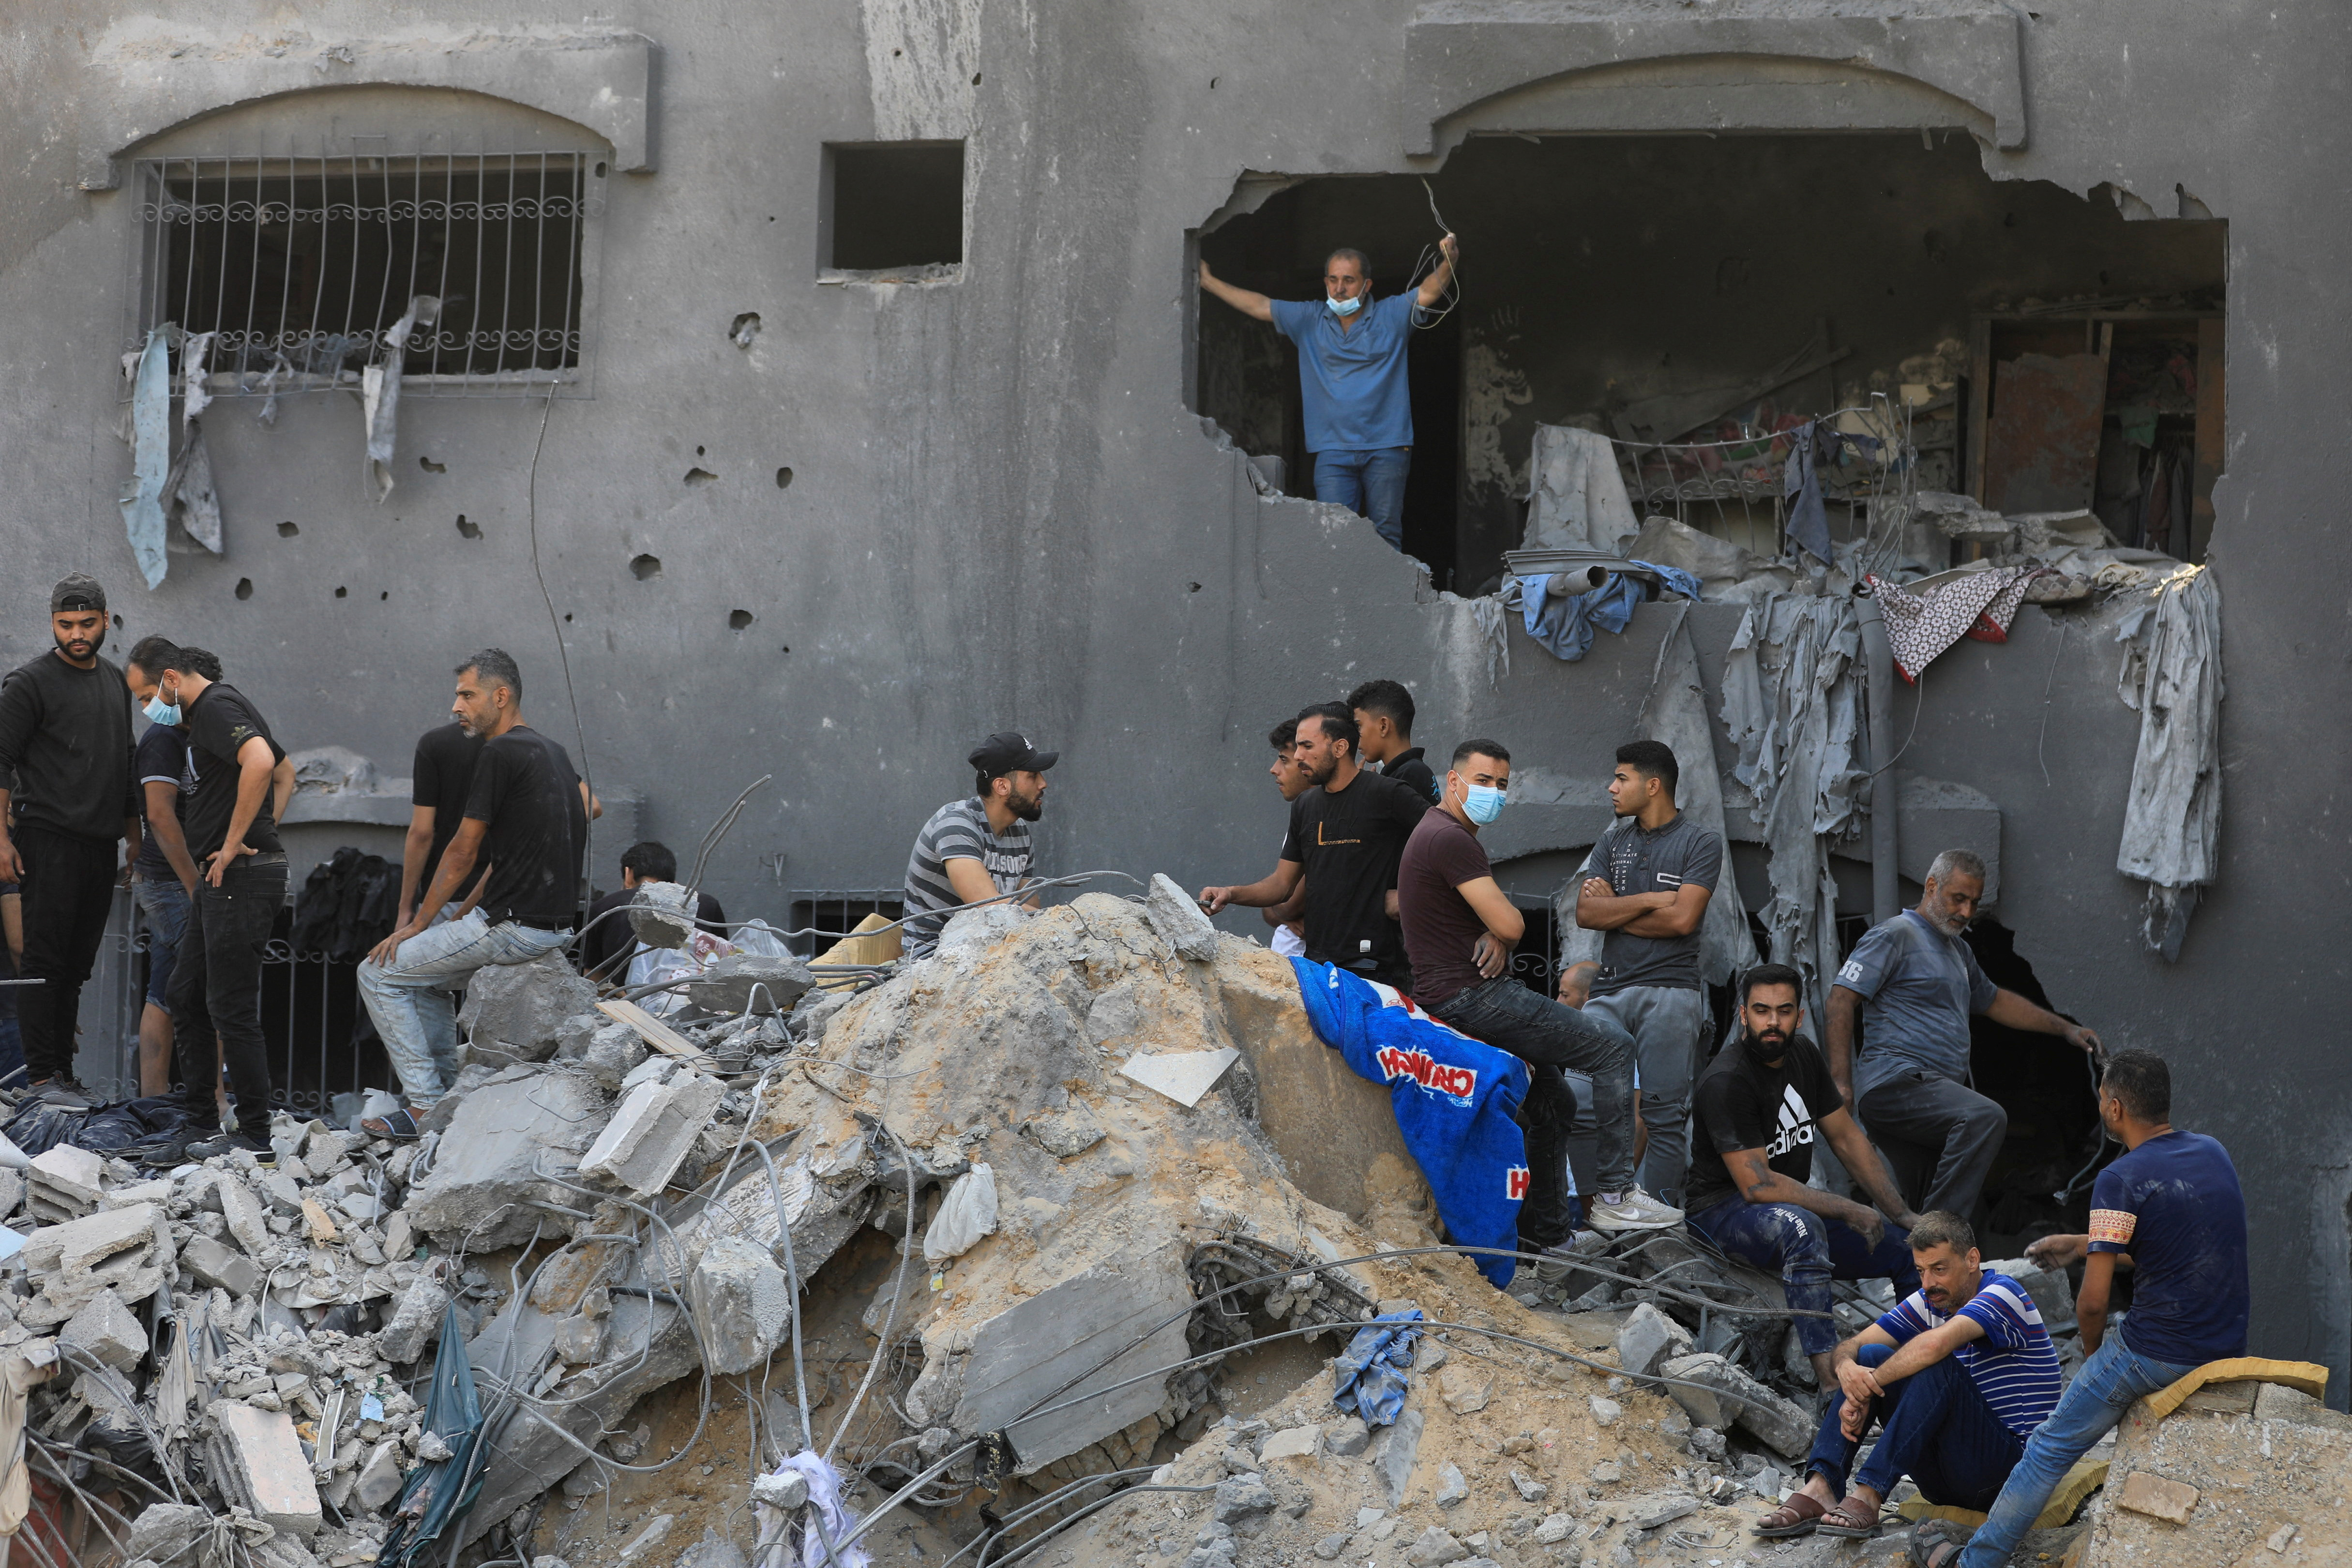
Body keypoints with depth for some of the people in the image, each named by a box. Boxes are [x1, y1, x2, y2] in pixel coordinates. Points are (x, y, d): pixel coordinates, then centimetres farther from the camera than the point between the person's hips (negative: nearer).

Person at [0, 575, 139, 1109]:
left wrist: (133, 835, 22)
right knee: (46, 961, -8)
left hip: (101, 845, 6)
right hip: (48, 840, -6)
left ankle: (64, 1071, 11)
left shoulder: (115, 682, 18)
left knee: (77, 965, 7)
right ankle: (43, 1077, -8)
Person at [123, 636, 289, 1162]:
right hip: (219, 880, 11)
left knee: (232, 1008, -7)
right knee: (185, 994, 16)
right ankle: (194, 1111, 24)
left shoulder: (217, 707, -14)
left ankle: (255, 1138, -4)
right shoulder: (203, 713, 19)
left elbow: (260, 761, -33)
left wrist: (234, 842, -25)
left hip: (242, 877, -11)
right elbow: (281, 766, 32)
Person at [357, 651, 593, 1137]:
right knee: (427, 977, 28)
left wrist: (417, 924, 1)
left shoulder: (500, 754, -14)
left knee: (379, 974, 1)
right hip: (557, 923, 10)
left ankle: (426, 1106, 0)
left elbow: (462, 854, -10)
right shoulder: (553, 751, 13)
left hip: (514, 927, -10)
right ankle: (446, 1093, 24)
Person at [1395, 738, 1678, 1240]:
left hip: (1460, 1000, 11)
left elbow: (1499, 925, 20)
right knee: (1613, 1047, -10)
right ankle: (1616, 1194, -9)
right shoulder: (1450, 838, -16)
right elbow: (1511, 925, -22)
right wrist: (1502, 934, 3)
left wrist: (1496, 939, -5)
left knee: (1553, 1103, 20)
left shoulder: (1445, 833, 19)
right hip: (1472, 998, -11)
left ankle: (1545, 1240, 24)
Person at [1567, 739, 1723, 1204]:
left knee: (1666, 1114, -4)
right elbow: (1586, 913, 4)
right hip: (1611, 987, 4)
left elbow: (1682, 919, -10)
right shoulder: (1613, 841, 17)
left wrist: (1614, 911, -1)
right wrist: (1651, 899, -5)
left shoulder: (1700, 844, 3)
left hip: (1670, 990, -4)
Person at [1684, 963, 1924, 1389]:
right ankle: (1829, 1377, -46)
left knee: (1917, 1247, 3)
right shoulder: (1726, 1082, -22)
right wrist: (1850, 1211, -21)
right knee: (1801, 1226, -41)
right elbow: (1757, 1185, -25)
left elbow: (1846, 1137, 12)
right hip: (1724, 1209, -9)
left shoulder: (1803, 1055, 4)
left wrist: (1901, 1214, 6)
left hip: (1796, 1209, 9)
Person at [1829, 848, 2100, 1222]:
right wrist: (1841, 1082, -18)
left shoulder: (1958, 951, 28)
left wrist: (2066, 1029, 36)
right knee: (1986, 1118, -31)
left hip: (1943, 1088, 10)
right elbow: (1841, 1000, -9)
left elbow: (1994, 1001, 42)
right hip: (1897, 1079, -10)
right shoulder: (1894, 936, -2)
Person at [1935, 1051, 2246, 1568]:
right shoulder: (2214, 1153, 5)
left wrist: (2092, 1352, 6)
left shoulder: (2121, 1181, -17)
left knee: (2051, 1447, 10)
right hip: (2231, 1347, 7)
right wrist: (2083, 1245, 24)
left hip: (2156, 1353, -7)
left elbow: (2093, 1302, -15)